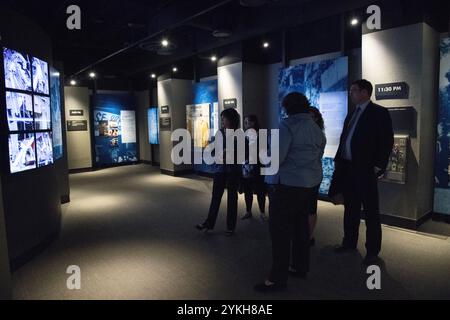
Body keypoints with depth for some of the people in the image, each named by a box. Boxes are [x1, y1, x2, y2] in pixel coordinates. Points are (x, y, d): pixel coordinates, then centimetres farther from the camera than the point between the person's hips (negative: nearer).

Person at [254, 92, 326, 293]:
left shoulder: (288, 125, -14)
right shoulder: (317, 129, 12)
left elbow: (276, 158, -20)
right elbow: (318, 156, 13)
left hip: (287, 183, -9)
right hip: (310, 182, 9)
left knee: (280, 229, -2)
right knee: (300, 224, 17)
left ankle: (278, 278, 4)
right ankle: (300, 267, 28)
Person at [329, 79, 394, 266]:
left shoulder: (379, 113, -5)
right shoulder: (351, 114, 16)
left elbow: (387, 141, -10)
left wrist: (379, 166, -15)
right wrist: (338, 161, 9)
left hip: (365, 170, -7)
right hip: (347, 168, 7)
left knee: (371, 212, 3)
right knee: (350, 209, 15)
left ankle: (372, 251, 13)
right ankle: (349, 243, 28)